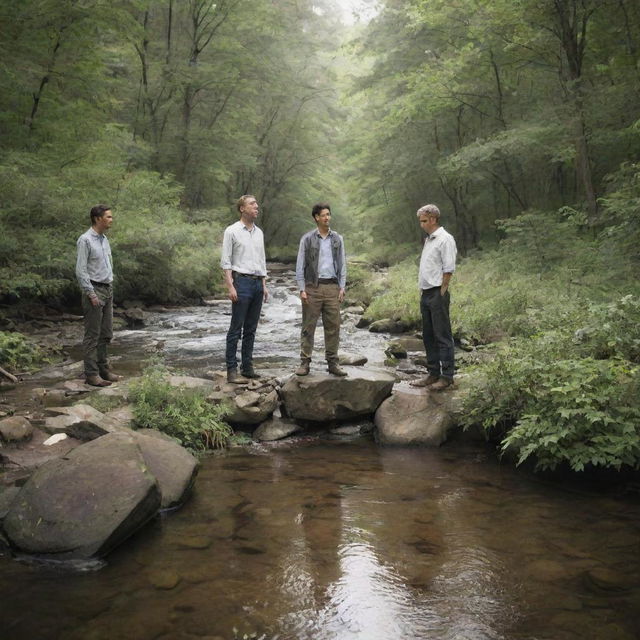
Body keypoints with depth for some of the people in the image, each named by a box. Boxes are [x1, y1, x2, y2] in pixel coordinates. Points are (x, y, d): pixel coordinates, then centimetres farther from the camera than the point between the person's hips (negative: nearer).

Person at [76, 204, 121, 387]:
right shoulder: (85, 240, -13)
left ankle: (103, 369, 19)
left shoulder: (104, 239, 13)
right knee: (92, 335, -4)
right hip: (94, 291, -8)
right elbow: (80, 271, -17)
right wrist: (91, 294, -19)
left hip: (108, 290, 8)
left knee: (106, 334, 11)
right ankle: (91, 374, 0)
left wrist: (110, 290, 14)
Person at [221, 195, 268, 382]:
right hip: (241, 281, -6)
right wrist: (230, 287, -15)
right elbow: (226, 262, -7)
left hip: (257, 283, 6)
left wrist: (264, 286, 14)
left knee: (251, 328, 9)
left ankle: (247, 367, 14)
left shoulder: (259, 233, 15)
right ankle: (231, 369, -2)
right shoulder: (232, 231, -3)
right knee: (236, 328, -5)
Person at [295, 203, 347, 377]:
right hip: (312, 287, -3)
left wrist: (342, 287, 2)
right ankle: (304, 363, 5)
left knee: (333, 326, 3)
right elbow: (300, 265, 0)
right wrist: (302, 289, -8)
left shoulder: (337, 239, 10)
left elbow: (342, 264, 11)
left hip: (332, 287, 3)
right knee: (308, 326, 1)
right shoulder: (307, 239, 1)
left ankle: (332, 363, 10)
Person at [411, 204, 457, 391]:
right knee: (428, 336, 13)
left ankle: (447, 376, 0)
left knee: (443, 336, -5)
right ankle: (433, 373, 21)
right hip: (426, 293, 10)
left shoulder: (445, 239, -10)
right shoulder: (428, 239, 18)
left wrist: (441, 293, -15)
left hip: (437, 294, -9)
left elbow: (448, 269, -15)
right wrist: (423, 290, 14)